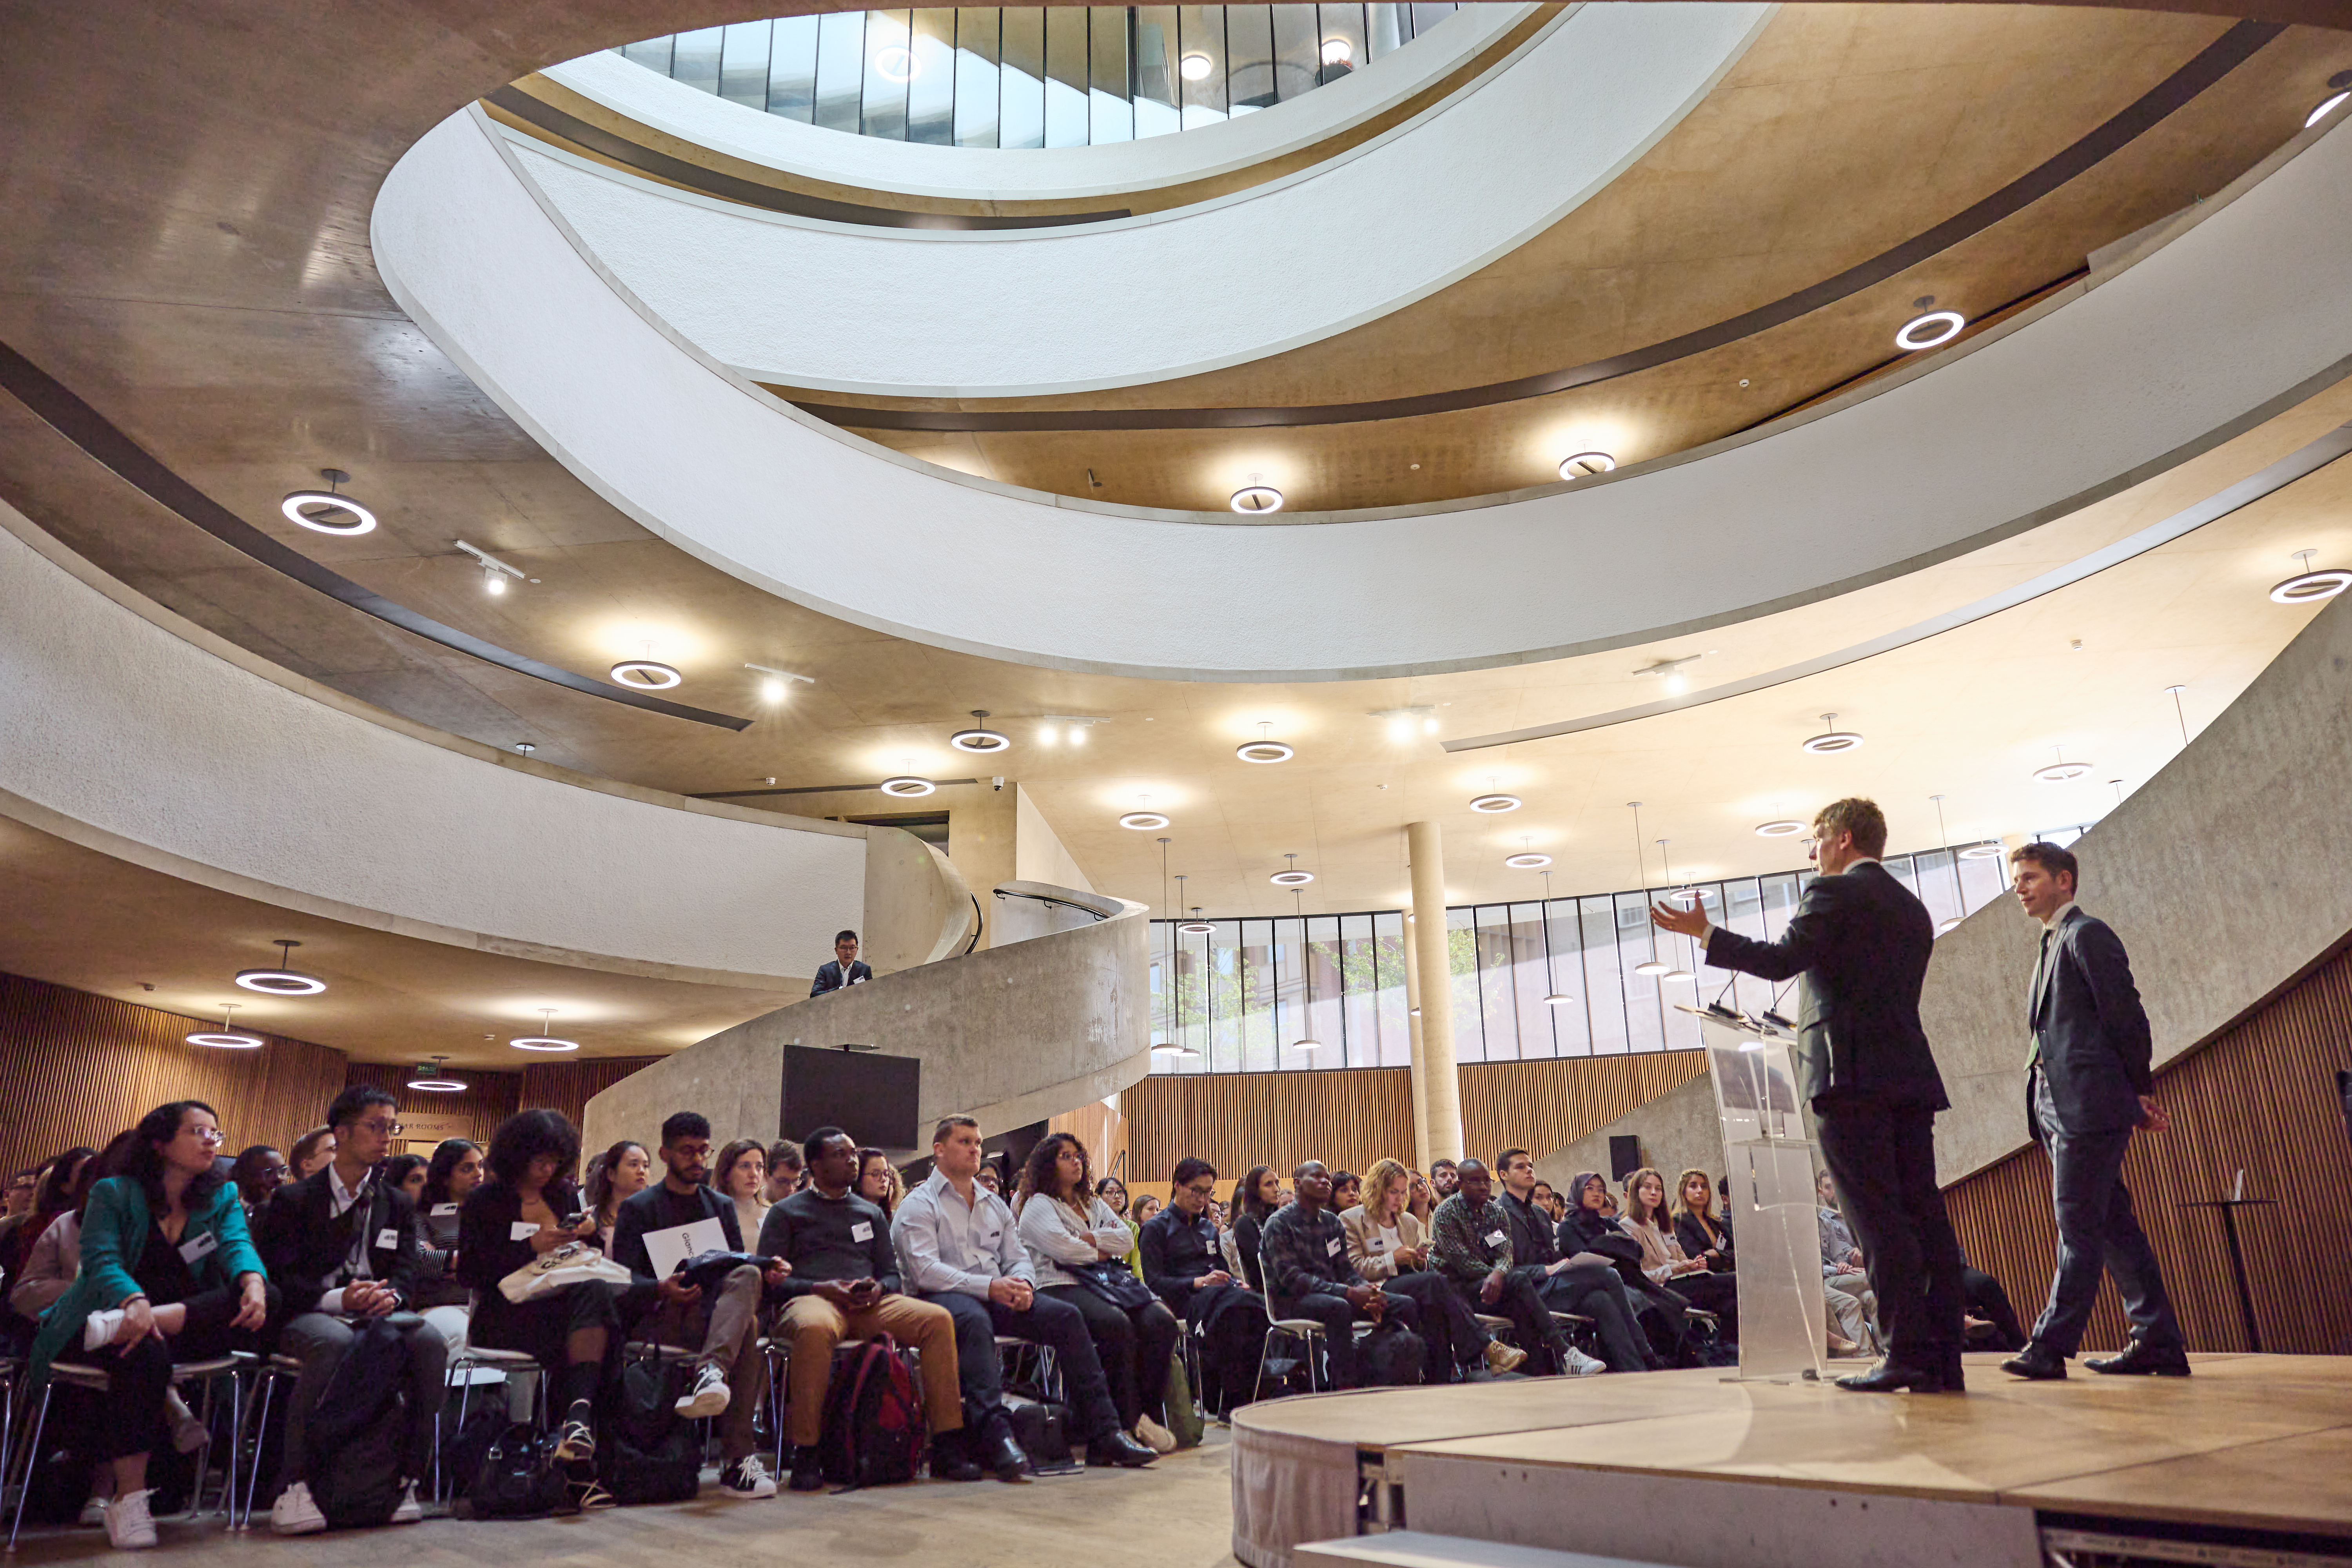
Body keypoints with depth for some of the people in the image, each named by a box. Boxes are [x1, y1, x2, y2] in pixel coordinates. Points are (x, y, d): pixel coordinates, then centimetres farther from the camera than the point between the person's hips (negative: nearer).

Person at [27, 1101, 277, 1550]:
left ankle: (118, 1326, -33)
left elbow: (237, 1244, -6)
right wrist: (135, 1302, -35)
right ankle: (128, 1500, -30)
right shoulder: (113, 1194, 2)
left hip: (188, 1325, 3)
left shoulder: (223, 1198, 12)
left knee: (267, 1298, -26)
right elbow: (102, 1261, -12)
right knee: (145, 1350, -38)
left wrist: (253, 1281, -31)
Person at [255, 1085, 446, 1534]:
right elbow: (279, 1277, -4)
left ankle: (406, 1478, -22)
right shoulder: (293, 1200, 7)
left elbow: (406, 1273, 9)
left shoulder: (399, 1204, 18)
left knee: (430, 1340, -29)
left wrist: (390, 1295, -17)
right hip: (310, 1315, -3)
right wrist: (339, 1299, -23)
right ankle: (293, 1485, -32)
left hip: (379, 1312, 3)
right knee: (333, 1341, -39)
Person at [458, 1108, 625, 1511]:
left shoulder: (565, 1195, 19)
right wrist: (531, 1247, -13)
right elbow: (469, 1271, -4)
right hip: (506, 1314, -4)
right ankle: (578, 1461, -32)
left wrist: (589, 1233, -1)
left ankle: (579, 1415, -46)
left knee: (595, 1292, -34)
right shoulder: (483, 1202, 6)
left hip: (563, 1303, 4)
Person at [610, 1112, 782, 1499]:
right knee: (748, 1325, -35)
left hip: (716, 1310, 4)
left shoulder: (723, 1206, 25)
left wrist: (767, 1274, -9)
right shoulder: (637, 1208, 11)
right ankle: (738, 1457, -41)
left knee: (748, 1275, -34)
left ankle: (710, 1372, -52)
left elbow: (739, 1265, 17)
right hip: (662, 1318, -4)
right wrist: (661, 1289, -24)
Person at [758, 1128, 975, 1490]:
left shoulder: (871, 1213, 26)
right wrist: (822, 1288, -13)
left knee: (939, 1320, -22)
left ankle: (947, 1447, -20)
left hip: (869, 1304, 4)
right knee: (815, 1328, -42)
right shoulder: (786, 1212, 12)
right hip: (810, 1299, -4)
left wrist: (879, 1288, -2)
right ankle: (805, 1454, -30)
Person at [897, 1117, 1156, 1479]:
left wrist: (1022, 1284, -8)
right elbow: (925, 1271, -11)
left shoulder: (995, 1204, 26)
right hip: (945, 1297, -6)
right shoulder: (919, 1205, 4)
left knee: (1066, 1316, -16)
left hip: (999, 1295, 6)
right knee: (974, 1320, -40)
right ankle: (997, 1437, -49)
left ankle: (1103, 1433, -18)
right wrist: (989, 1287, -20)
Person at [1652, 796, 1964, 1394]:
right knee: (1923, 1214, 6)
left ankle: (1908, 1353, -9)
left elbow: (1781, 960, -14)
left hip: (1851, 1075, -8)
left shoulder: (1834, 893, -4)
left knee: (1879, 1217, -8)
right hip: (1910, 1075, 8)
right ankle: (1943, 1358, 7)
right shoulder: (1912, 908, 22)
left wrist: (1704, 932, -6)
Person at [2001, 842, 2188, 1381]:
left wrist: (2141, 1093, -4)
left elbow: (2125, 1015, -9)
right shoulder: (2053, 945, 22)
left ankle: (2051, 1346, -7)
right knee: (2112, 1225, 11)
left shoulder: (2087, 933, -5)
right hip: (2059, 1105, 9)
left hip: (2089, 1102, -9)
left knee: (2079, 1225, -7)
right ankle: (2159, 1345, 16)